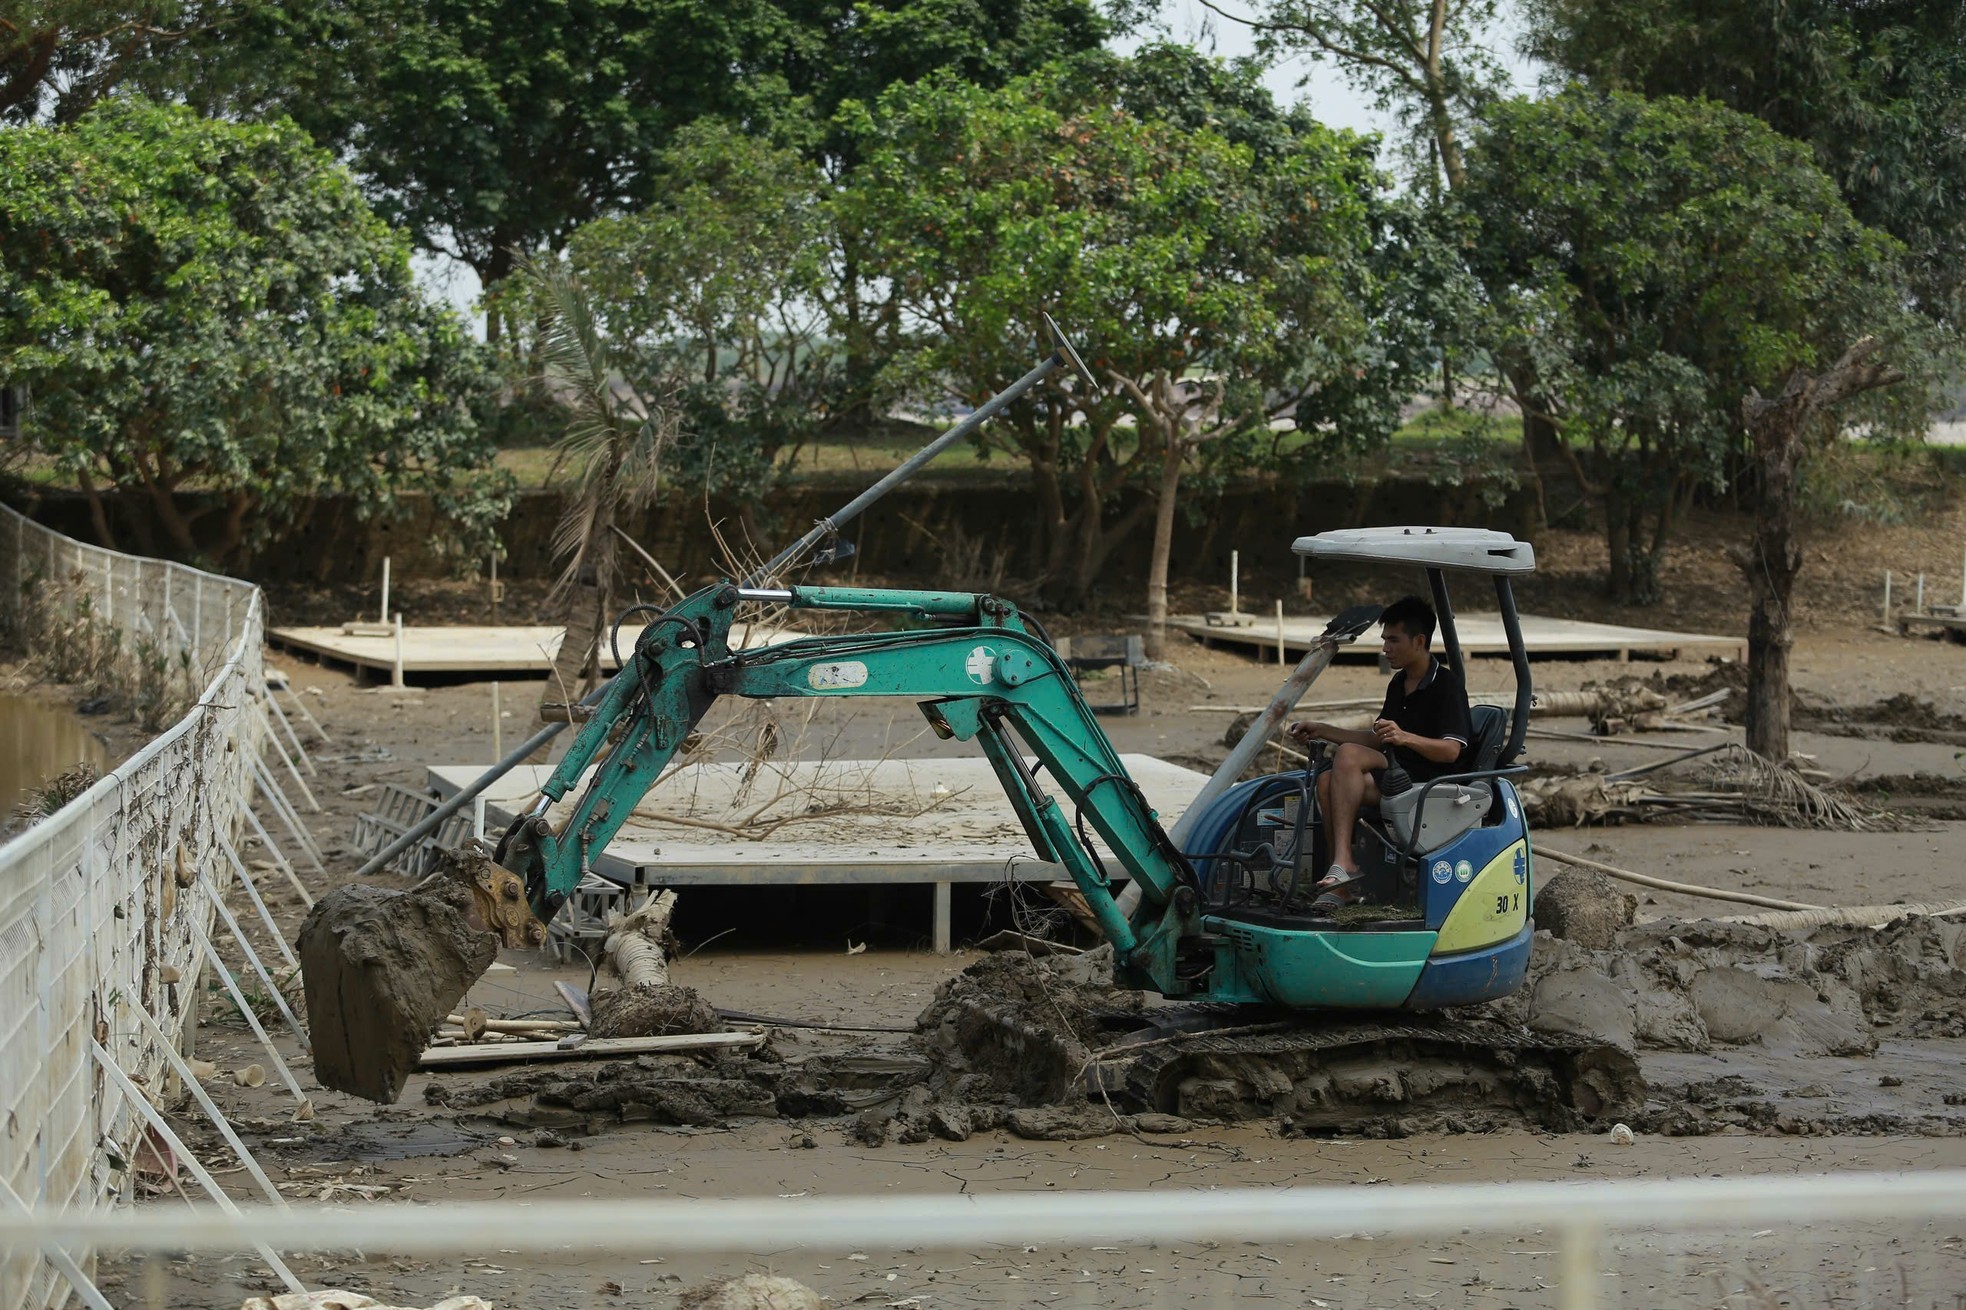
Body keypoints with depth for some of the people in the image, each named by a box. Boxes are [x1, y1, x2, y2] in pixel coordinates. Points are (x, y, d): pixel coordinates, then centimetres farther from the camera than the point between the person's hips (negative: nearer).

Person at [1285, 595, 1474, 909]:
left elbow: (1451, 750, -17)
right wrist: (1321, 731, 19)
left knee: (1348, 756, -28)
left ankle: (1343, 863, -33)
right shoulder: (1398, 684, 19)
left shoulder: (1447, 685, -7)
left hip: (1433, 780, -8)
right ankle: (1343, 883, -24)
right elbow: (1376, 740, 27)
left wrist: (1405, 738, -33)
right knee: (1328, 782, -20)